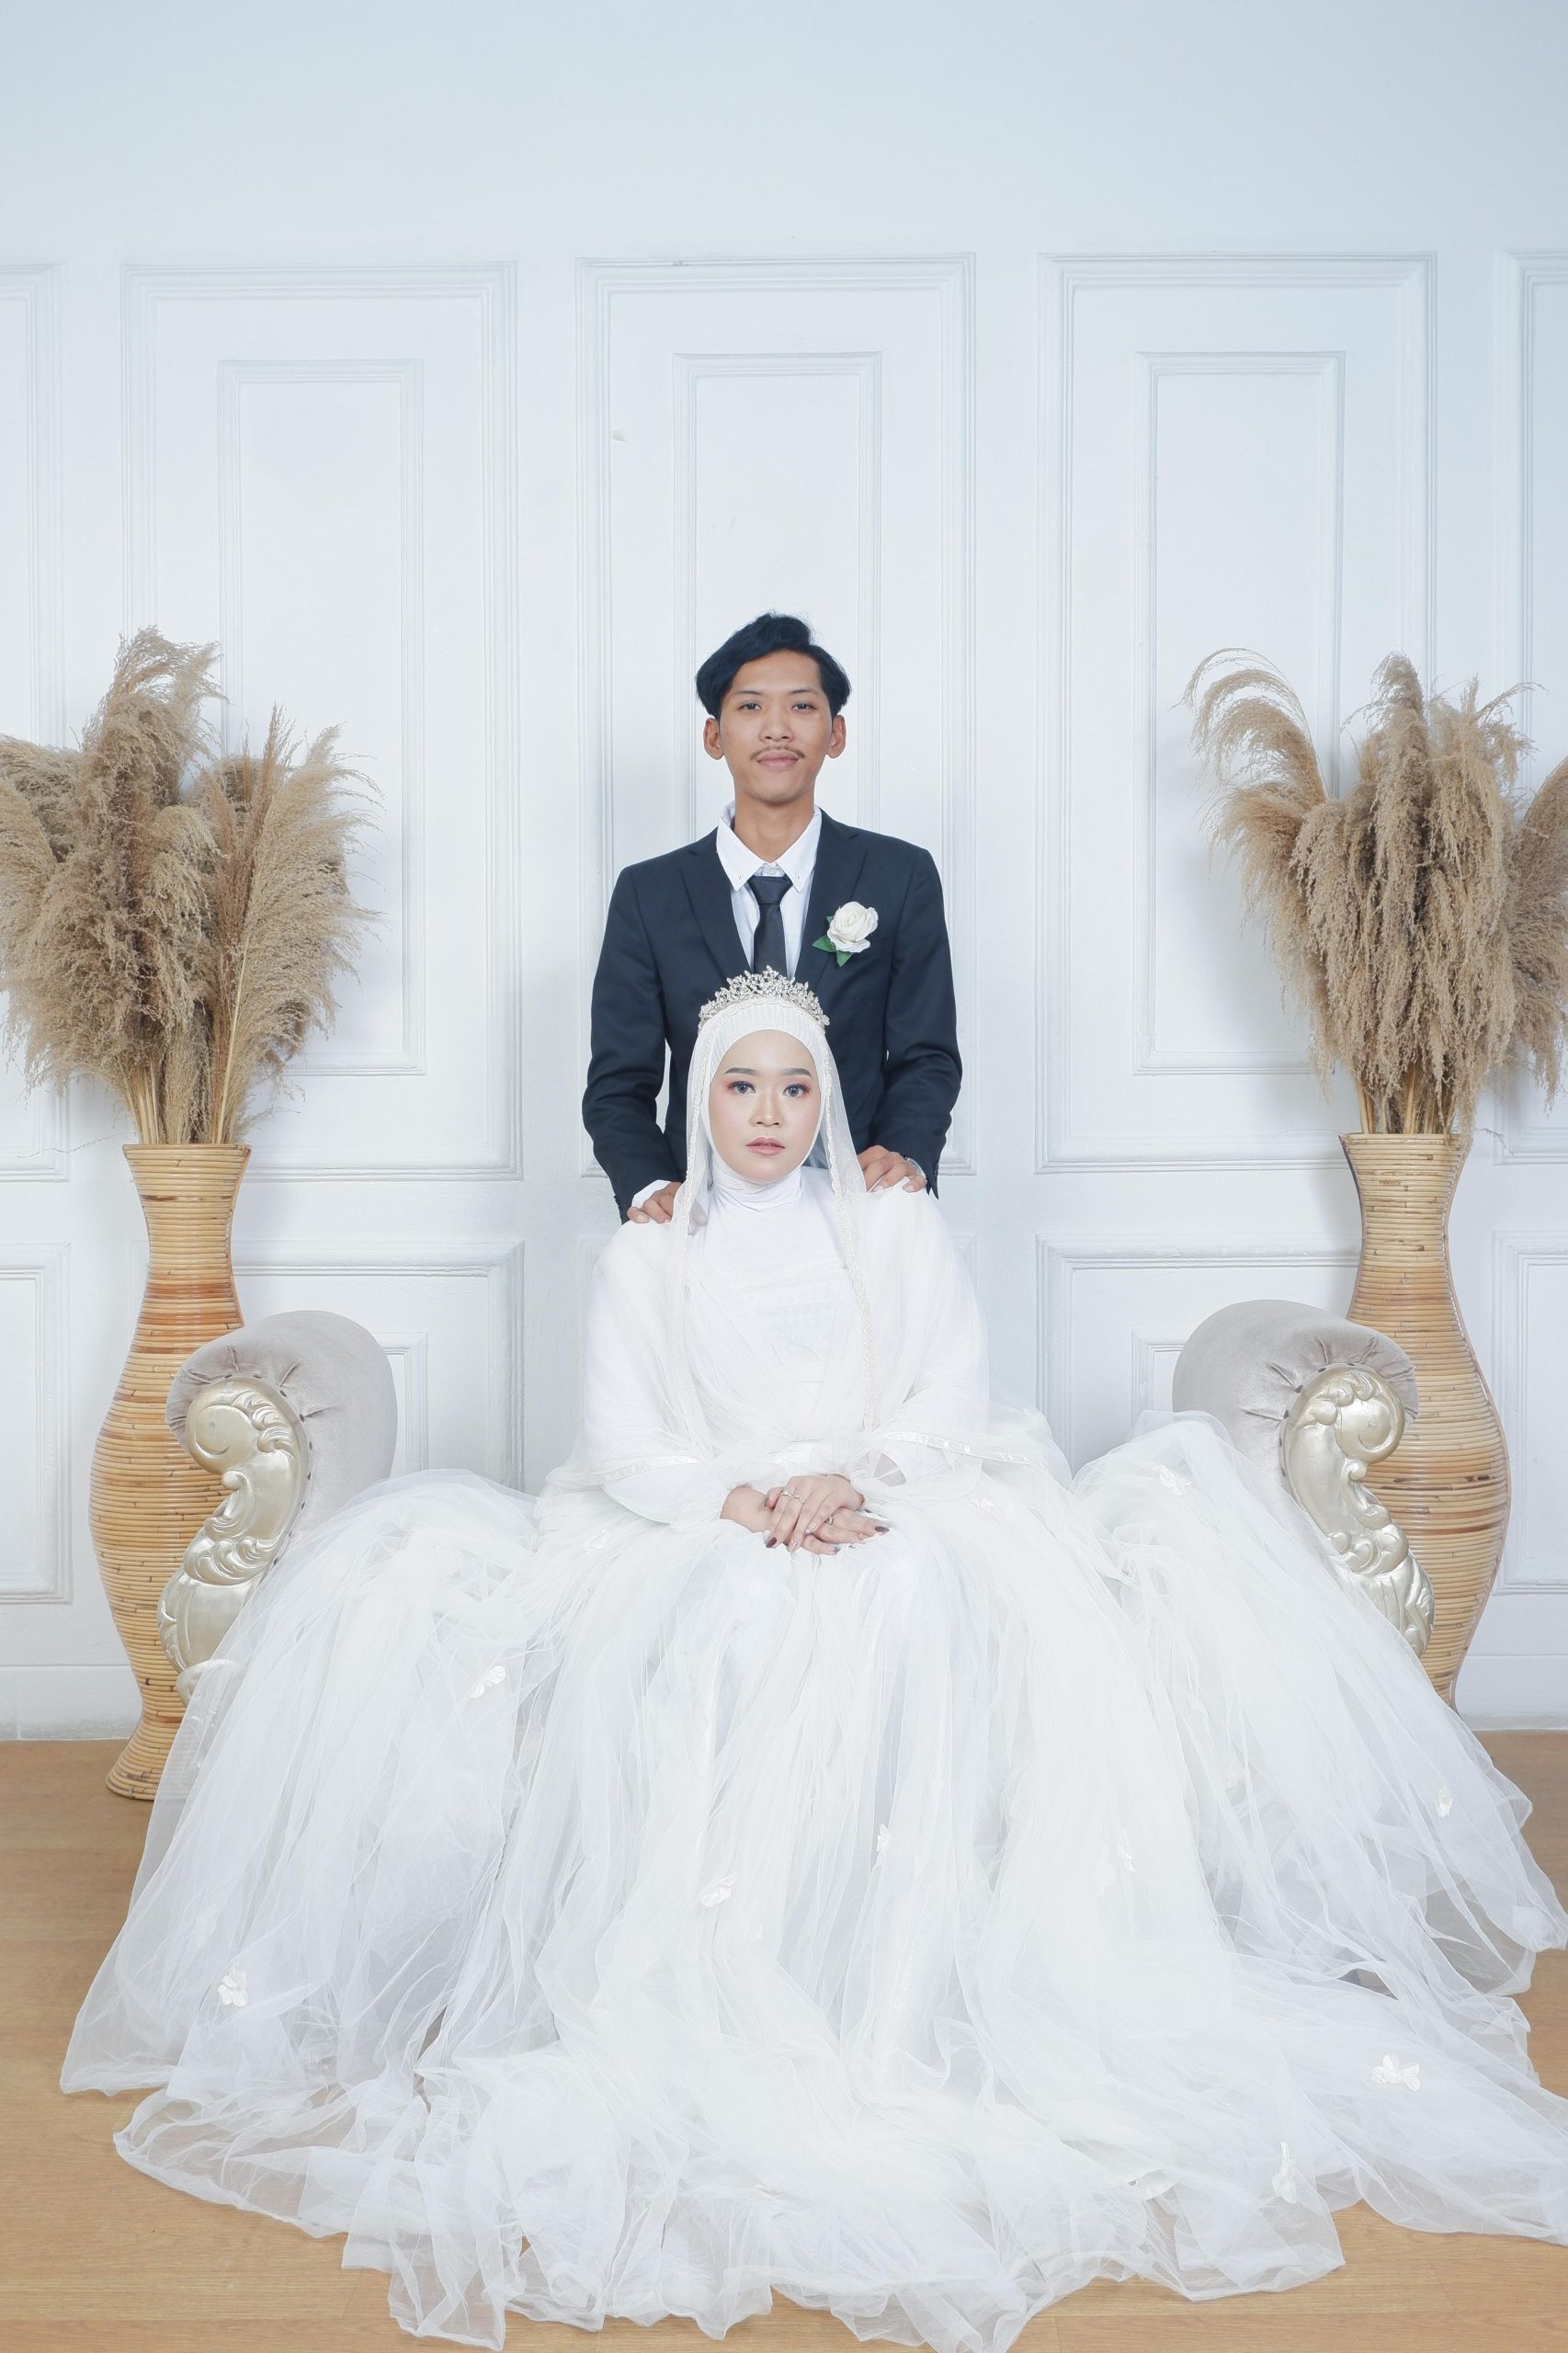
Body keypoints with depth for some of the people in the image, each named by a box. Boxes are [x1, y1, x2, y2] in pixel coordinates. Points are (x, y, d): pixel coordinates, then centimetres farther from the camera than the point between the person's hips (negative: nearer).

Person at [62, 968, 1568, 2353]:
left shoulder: (895, 1225, 17)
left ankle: (923, 1996, -28)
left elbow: (952, 1401, 6)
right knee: (704, 1660, -33)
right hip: (698, 1540, 1)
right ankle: (709, 2008, -30)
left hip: (901, 1522, 0)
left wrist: (847, 1479, -13)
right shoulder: (648, 1253, 17)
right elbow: (625, 1445, 6)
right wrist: (745, 1503, -13)